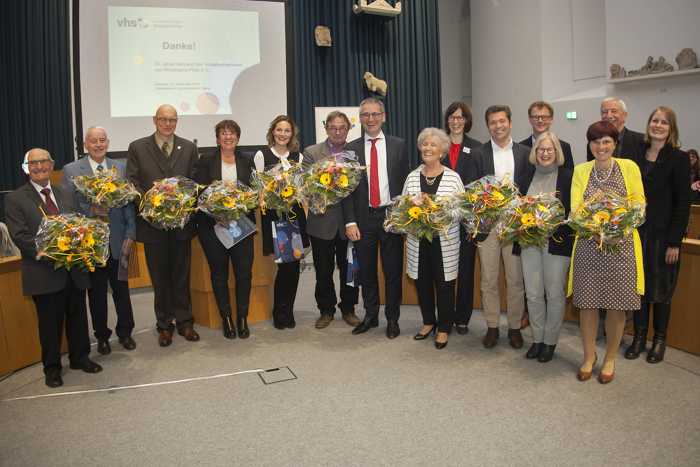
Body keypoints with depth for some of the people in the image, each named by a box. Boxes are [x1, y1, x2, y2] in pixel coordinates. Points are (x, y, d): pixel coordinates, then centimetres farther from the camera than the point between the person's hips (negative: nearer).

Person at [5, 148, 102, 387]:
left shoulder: (66, 194, 12)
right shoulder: (15, 199, -2)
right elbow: (20, 236, -10)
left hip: (74, 268, 4)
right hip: (45, 273, -4)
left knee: (78, 317, 14)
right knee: (50, 323, 7)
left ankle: (80, 357, 32)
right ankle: (52, 367, 24)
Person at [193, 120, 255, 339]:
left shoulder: (246, 162, 11)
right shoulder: (205, 161, 4)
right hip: (213, 226, -1)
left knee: (244, 272, -1)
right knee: (219, 273, 7)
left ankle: (242, 317, 13)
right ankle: (226, 318, 19)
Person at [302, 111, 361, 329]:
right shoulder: (311, 153, 1)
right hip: (322, 221, 0)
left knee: (349, 269, 11)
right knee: (323, 271, 10)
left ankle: (348, 309, 27)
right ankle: (326, 310, 25)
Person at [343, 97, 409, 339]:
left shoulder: (398, 145, 4)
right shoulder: (351, 149, 4)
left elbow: (406, 182, 3)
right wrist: (350, 221, -5)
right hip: (364, 218, 1)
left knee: (393, 271, 7)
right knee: (367, 271, 11)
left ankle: (392, 319, 21)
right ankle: (370, 316, 28)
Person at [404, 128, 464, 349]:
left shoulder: (453, 177, -2)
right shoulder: (412, 177, 6)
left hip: (445, 241, -3)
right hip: (417, 241, 3)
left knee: (444, 285, 5)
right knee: (422, 282, 12)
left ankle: (444, 328, 22)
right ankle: (428, 322, 32)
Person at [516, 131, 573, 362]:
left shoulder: (567, 176, -3)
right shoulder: (528, 176, 9)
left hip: (557, 242, -3)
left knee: (555, 294, 5)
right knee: (533, 294, 8)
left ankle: (550, 341, 20)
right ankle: (537, 339, 23)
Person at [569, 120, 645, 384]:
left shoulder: (629, 167, 2)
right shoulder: (580, 171, 4)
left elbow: (639, 203, 4)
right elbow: (575, 208, -2)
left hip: (621, 244, 0)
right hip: (588, 244, 1)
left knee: (617, 305, 5)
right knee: (587, 303, 4)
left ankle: (610, 359, 25)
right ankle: (589, 357, 24)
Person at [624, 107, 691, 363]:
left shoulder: (678, 159, -5)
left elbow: (683, 203, -8)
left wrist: (674, 242, -12)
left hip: (663, 234, -3)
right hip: (637, 232, 3)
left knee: (661, 288, 7)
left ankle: (659, 340, 22)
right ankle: (639, 337, 21)